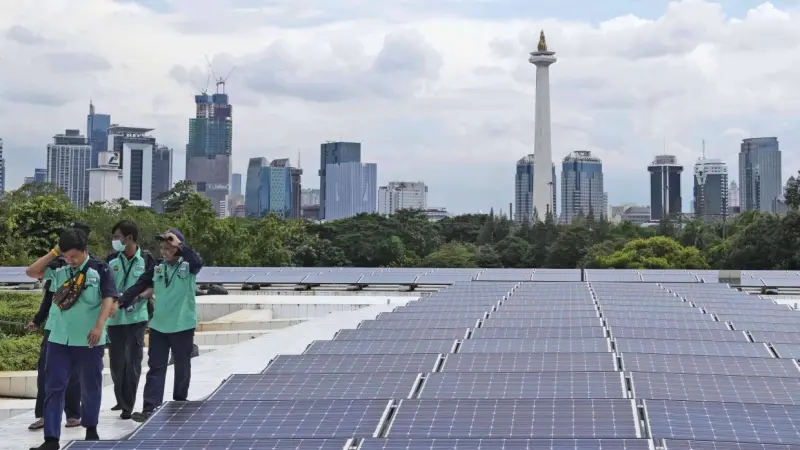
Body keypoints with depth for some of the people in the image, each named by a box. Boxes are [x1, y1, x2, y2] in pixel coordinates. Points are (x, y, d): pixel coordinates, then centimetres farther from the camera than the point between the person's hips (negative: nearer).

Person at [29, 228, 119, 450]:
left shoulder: (100, 269, -6)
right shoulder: (59, 271, 7)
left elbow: (109, 298, -12)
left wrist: (99, 326, -22)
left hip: (89, 339, -3)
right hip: (59, 338, 3)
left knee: (90, 386, 12)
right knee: (53, 387, -4)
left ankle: (91, 428, 33)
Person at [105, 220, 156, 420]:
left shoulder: (146, 259, -5)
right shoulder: (111, 259, 2)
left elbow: (152, 287, -1)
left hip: (136, 317, -3)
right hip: (114, 317, 3)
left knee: (132, 362, -1)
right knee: (116, 361, 9)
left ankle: (128, 405, 8)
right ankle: (121, 400, 27)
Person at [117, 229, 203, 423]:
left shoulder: (188, 267, -5)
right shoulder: (157, 268, 6)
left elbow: (198, 262, -29)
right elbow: (139, 286, 4)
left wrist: (179, 245, -27)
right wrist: (120, 303, -6)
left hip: (182, 326, -3)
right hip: (159, 326, 3)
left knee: (182, 368, 9)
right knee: (155, 368, -1)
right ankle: (150, 409, -3)